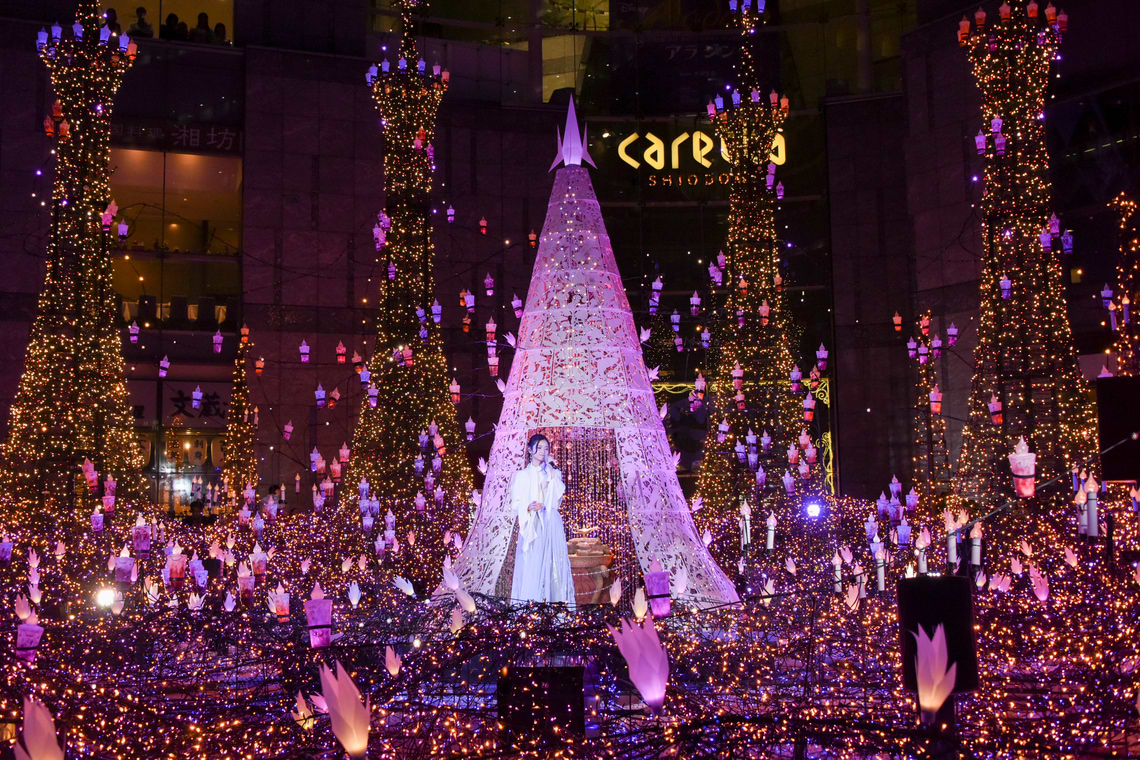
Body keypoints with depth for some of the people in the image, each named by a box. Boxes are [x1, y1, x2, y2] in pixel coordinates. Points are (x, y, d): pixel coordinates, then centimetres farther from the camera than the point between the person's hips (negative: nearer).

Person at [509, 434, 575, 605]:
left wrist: (553, 473, -5)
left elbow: (558, 497, -3)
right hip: (531, 524, -1)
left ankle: (554, 600, -1)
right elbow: (515, 503, 4)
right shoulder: (521, 475, 9)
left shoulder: (553, 473, 12)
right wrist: (528, 507, -16)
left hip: (551, 524, 1)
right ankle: (530, 602, -3)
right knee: (531, 564, -6)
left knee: (553, 562, -3)